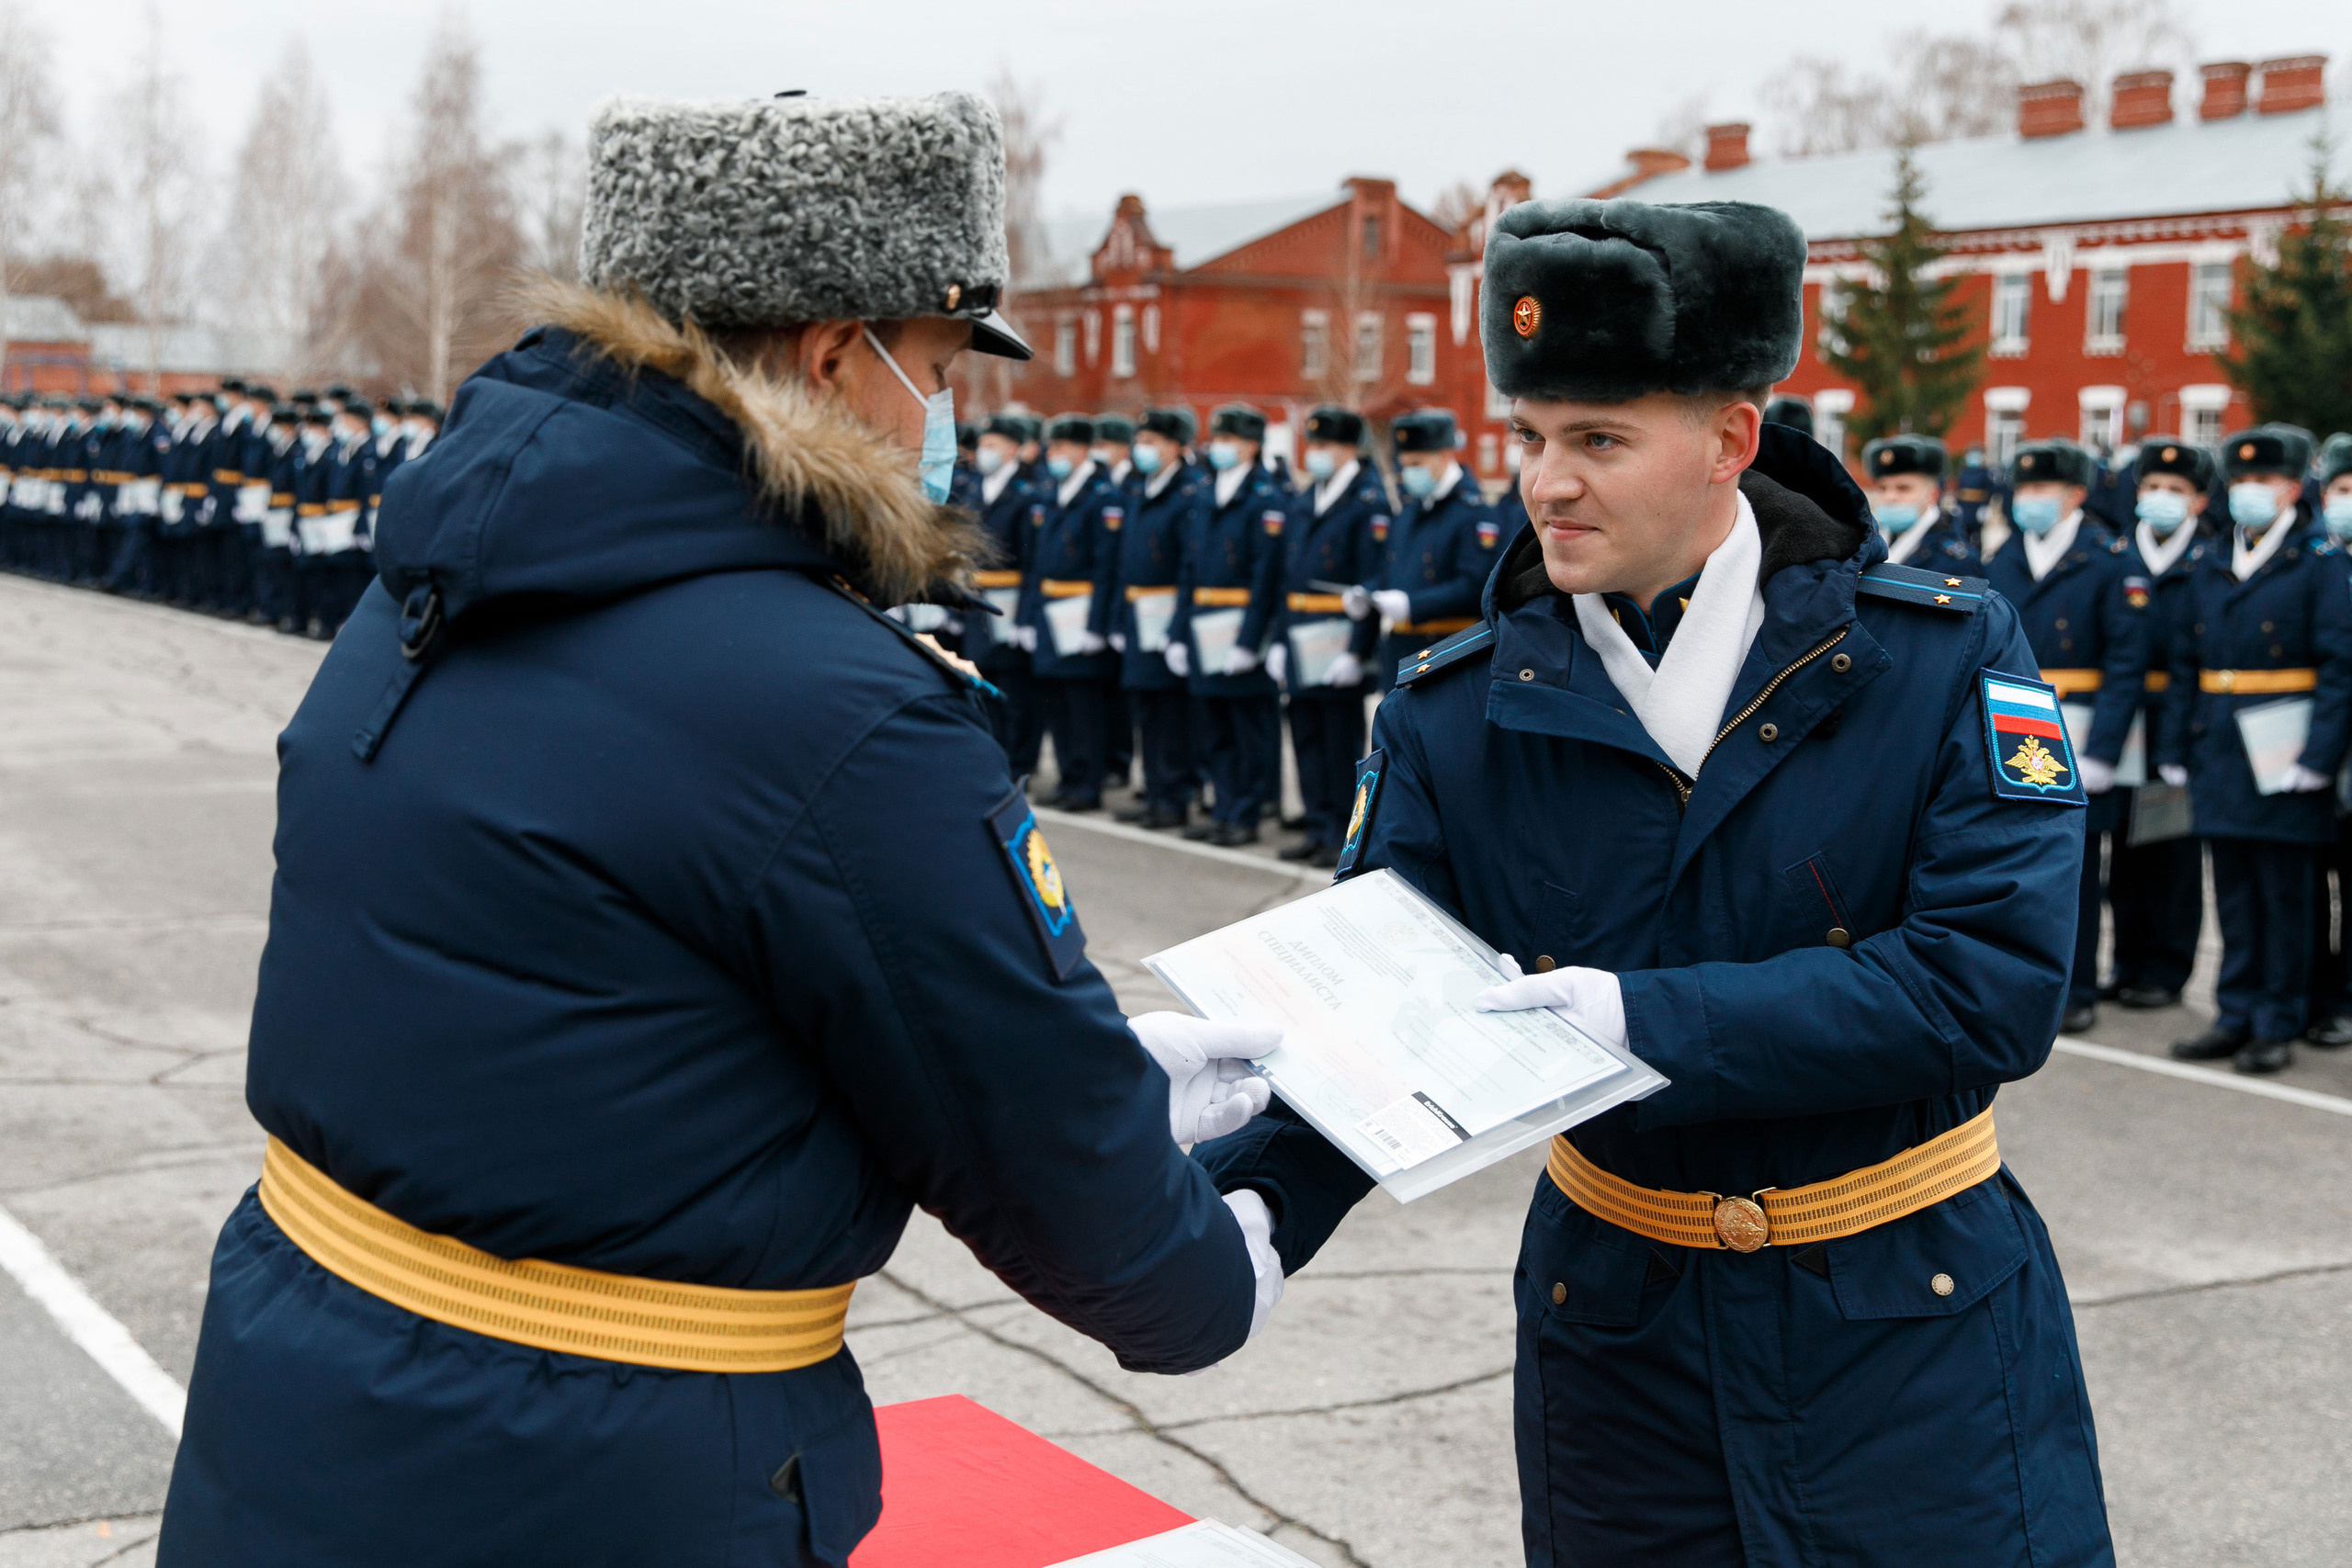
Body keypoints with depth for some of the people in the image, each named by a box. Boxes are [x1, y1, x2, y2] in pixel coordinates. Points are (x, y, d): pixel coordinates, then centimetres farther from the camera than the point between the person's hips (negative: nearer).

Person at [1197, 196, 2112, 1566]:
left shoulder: (1946, 658, -10)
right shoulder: (1451, 719, -4)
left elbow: (1997, 981, -19)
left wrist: (1657, 1020, -26)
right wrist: (1251, 1197, -28)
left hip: (1918, 1317, -1)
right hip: (1615, 1333, 2)